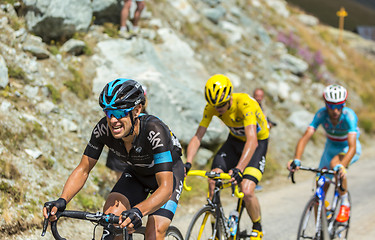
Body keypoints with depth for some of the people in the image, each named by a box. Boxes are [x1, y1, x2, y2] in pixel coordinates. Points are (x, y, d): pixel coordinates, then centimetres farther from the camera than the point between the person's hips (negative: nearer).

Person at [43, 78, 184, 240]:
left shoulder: (154, 130, -39)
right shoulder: (103, 129, -27)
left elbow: (166, 188, -44)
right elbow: (83, 169, -18)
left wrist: (138, 211, -62)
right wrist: (62, 201, -36)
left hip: (168, 173, -4)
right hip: (136, 173, 4)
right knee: (111, 214, -22)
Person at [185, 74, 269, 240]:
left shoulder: (244, 103, -36)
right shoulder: (211, 108, -19)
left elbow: (252, 141, -45)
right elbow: (197, 137, -18)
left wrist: (239, 169, -58)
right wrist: (187, 163, -35)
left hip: (258, 142, -5)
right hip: (235, 140, 5)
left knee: (247, 192, -22)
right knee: (213, 182, -17)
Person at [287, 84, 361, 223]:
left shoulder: (349, 116, -33)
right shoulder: (322, 114, -25)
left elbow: (352, 146, -43)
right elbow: (305, 137, -32)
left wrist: (342, 166, -61)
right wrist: (296, 160, -49)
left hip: (348, 149, -4)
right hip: (331, 148, 4)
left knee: (335, 164, -37)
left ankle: (345, 204, -16)